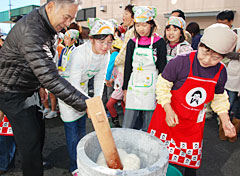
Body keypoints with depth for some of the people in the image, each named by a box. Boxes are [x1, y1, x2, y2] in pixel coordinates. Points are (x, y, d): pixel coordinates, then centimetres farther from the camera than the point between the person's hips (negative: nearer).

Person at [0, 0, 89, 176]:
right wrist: (84, 103, -38)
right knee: (31, 142, -4)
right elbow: (50, 77, -38)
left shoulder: (47, 26, 1)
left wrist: (40, 85, 11)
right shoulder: (30, 31, -31)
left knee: (39, 134, 17)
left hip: (31, 90, 8)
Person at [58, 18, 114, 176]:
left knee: (81, 129, 16)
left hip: (82, 90, 6)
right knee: (72, 132, -1)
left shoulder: (106, 55, -11)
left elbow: (100, 78, -2)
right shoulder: (80, 53, -32)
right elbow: (73, 85, -31)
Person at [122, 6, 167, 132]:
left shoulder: (159, 43, -2)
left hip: (152, 88, -2)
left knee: (148, 128, 7)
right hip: (134, 88, 3)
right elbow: (127, 67, 10)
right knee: (126, 127, 4)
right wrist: (125, 89, 9)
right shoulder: (132, 43, 6)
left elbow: (162, 68, -2)